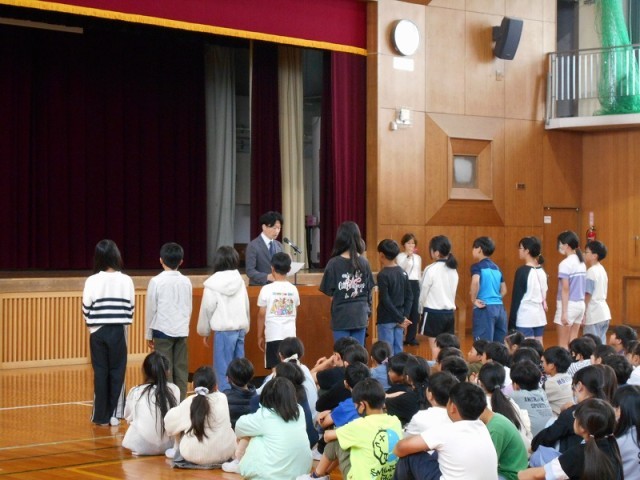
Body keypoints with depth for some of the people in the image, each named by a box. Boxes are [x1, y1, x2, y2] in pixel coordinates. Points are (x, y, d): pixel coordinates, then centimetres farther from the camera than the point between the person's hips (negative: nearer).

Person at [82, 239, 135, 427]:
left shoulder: (92, 281, -8)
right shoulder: (126, 280, -5)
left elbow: (86, 308, -4)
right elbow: (131, 307, 0)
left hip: (98, 332, 0)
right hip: (118, 331, 0)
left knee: (100, 373, 6)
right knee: (117, 372, 8)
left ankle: (101, 416, 7)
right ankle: (114, 414, 8)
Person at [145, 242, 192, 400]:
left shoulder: (156, 281, -8)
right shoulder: (186, 281, 3)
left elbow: (150, 309, -4)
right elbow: (189, 308, 11)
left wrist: (148, 334, 5)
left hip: (163, 330, -3)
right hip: (182, 331, 3)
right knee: (181, 370, 6)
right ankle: (181, 402, 6)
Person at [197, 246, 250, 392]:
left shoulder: (213, 283, -9)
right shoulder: (240, 281, 4)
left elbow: (207, 309, -4)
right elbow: (246, 306, 11)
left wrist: (204, 332, 7)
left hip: (223, 330, -5)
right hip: (240, 328, 5)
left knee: (224, 369, -1)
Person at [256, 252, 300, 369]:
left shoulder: (267, 289, -6)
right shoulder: (293, 289, 4)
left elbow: (262, 315, -2)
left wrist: (260, 336, 7)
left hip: (273, 335, -3)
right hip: (290, 335, 3)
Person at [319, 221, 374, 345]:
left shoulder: (334, 263, -10)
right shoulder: (364, 263, 0)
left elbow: (327, 290, -5)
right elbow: (369, 290, 7)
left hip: (341, 315, -3)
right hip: (360, 315, 3)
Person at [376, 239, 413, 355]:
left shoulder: (383, 275, -13)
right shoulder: (403, 273, 7)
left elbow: (385, 300, -18)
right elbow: (409, 297, 7)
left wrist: (401, 319, -14)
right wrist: (405, 316, 3)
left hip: (386, 319, -6)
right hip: (399, 318, 6)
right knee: (398, 351, 10)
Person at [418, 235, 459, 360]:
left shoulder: (431, 269, -13)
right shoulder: (453, 270, 6)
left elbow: (423, 292, -6)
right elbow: (453, 291, 11)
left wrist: (420, 308, 9)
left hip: (433, 312, -6)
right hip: (449, 312, 6)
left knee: (435, 347, -1)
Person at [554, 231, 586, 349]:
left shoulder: (565, 264, -13)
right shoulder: (581, 262, 9)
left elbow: (565, 289, -16)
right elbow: (582, 287, 10)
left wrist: (564, 312, -15)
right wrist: (583, 313, 12)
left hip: (569, 304, -7)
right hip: (580, 304, 7)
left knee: (563, 345, 0)